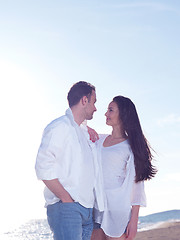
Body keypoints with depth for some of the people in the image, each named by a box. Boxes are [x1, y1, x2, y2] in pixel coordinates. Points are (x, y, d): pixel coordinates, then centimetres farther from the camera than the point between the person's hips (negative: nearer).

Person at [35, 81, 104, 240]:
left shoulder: (84, 132, 23)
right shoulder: (60, 127, -4)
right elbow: (43, 166, -13)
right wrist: (67, 199, -16)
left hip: (88, 209, 8)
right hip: (65, 208, -8)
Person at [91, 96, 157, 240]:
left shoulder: (131, 146, -3)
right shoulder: (100, 140, 12)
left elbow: (136, 184, -5)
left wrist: (134, 220, -11)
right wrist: (87, 130, 2)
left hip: (117, 209, -5)